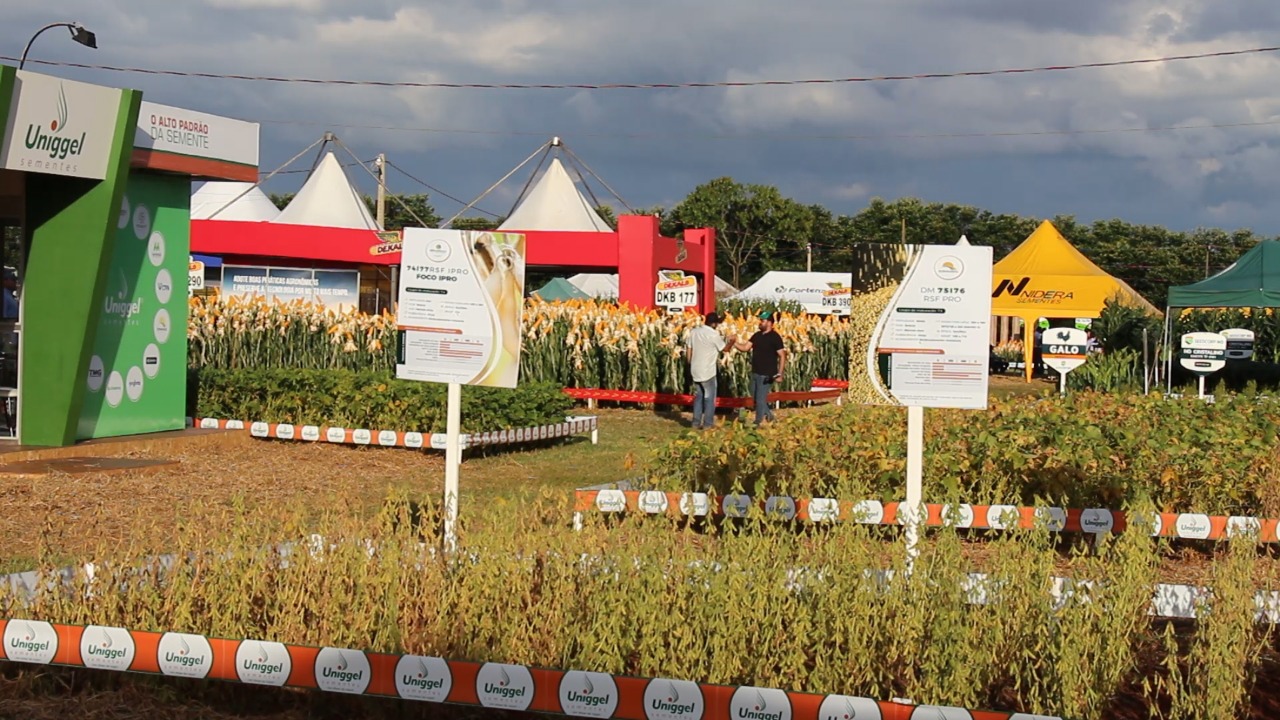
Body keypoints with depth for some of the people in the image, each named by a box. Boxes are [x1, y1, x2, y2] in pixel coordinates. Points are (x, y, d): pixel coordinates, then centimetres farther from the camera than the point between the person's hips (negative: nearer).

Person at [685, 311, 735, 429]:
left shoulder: (694, 332, 3)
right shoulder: (714, 334, -15)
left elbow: (689, 350, 8)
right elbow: (725, 349, -3)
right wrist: (732, 341, 16)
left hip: (695, 370, 6)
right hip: (707, 371, -6)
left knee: (698, 396, 15)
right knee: (709, 397, 6)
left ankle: (696, 423, 14)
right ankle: (708, 424, 7)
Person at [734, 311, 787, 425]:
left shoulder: (775, 337, -13)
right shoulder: (757, 335, 8)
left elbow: (782, 356, -13)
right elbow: (745, 347, 6)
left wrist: (780, 374, -18)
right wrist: (733, 343, -11)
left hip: (767, 374, -8)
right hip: (755, 373, 8)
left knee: (760, 399, -4)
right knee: (755, 398, 16)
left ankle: (760, 422, 8)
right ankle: (769, 415, 32)